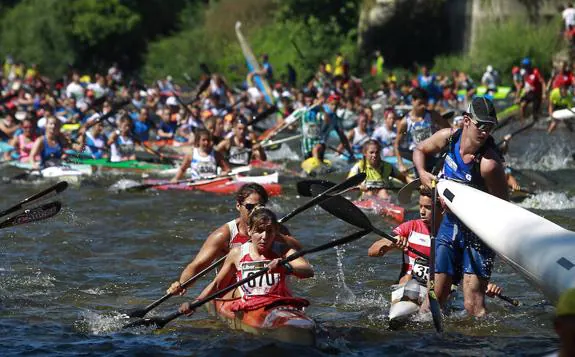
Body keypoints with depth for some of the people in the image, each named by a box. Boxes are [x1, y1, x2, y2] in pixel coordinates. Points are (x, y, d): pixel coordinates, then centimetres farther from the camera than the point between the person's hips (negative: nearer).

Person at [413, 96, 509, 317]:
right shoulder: (448, 138, -6)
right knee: (434, 298, 7)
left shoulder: (489, 163, -24)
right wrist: (422, 173, -3)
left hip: (478, 233, -5)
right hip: (450, 225, 5)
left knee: (474, 307, -14)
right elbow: (420, 150, 16)